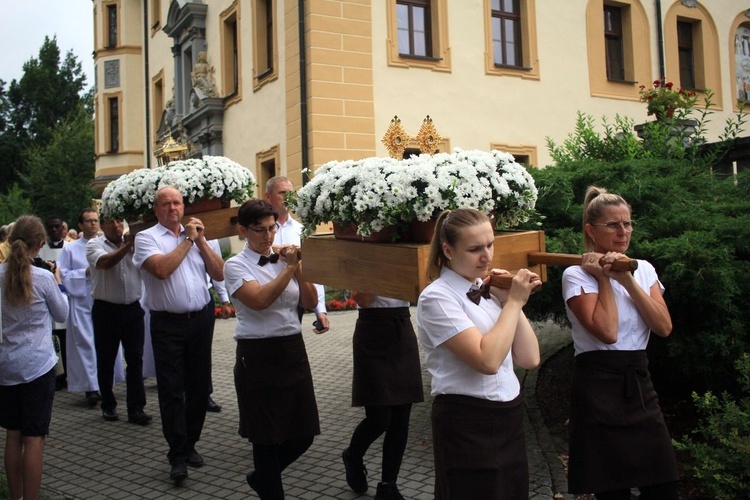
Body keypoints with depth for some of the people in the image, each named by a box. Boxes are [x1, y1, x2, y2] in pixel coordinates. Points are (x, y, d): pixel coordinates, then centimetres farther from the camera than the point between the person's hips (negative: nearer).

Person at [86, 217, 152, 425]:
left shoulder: (133, 244, 6)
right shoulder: (94, 244, -1)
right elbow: (105, 262, -22)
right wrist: (126, 246, -27)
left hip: (132, 308, 2)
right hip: (106, 310, -2)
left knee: (135, 359, 1)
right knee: (106, 360, 9)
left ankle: (136, 408, 6)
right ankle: (108, 406, 23)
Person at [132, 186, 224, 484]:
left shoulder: (196, 236, 12)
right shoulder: (146, 238, -1)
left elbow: (219, 274, 4)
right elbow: (162, 269, -20)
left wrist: (201, 240, -2)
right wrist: (188, 240, -9)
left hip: (201, 319, 4)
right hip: (168, 323, -4)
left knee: (198, 385, 11)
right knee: (171, 390, -2)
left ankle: (189, 444, 26)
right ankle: (178, 455, 5)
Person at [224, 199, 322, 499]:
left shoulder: (284, 259, 7)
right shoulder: (236, 265, -5)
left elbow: (310, 303, 5)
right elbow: (259, 299, -22)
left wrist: (299, 269, -6)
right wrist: (289, 267, -18)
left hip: (293, 350, 5)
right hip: (257, 354, -5)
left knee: (303, 433, 10)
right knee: (267, 436, 6)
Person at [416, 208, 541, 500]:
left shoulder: (489, 290, 7)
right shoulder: (437, 297, -14)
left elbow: (529, 359, 2)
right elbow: (488, 360, -24)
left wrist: (513, 302, -4)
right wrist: (514, 302, -15)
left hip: (509, 417, 7)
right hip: (467, 425, -7)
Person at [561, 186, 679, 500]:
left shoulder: (643, 269, 10)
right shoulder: (577, 274, -7)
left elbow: (664, 327, -4)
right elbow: (607, 332, -20)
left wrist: (627, 279, -11)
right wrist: (604, 278, -10)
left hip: (640, 383, 6)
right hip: (599, 387, -5)